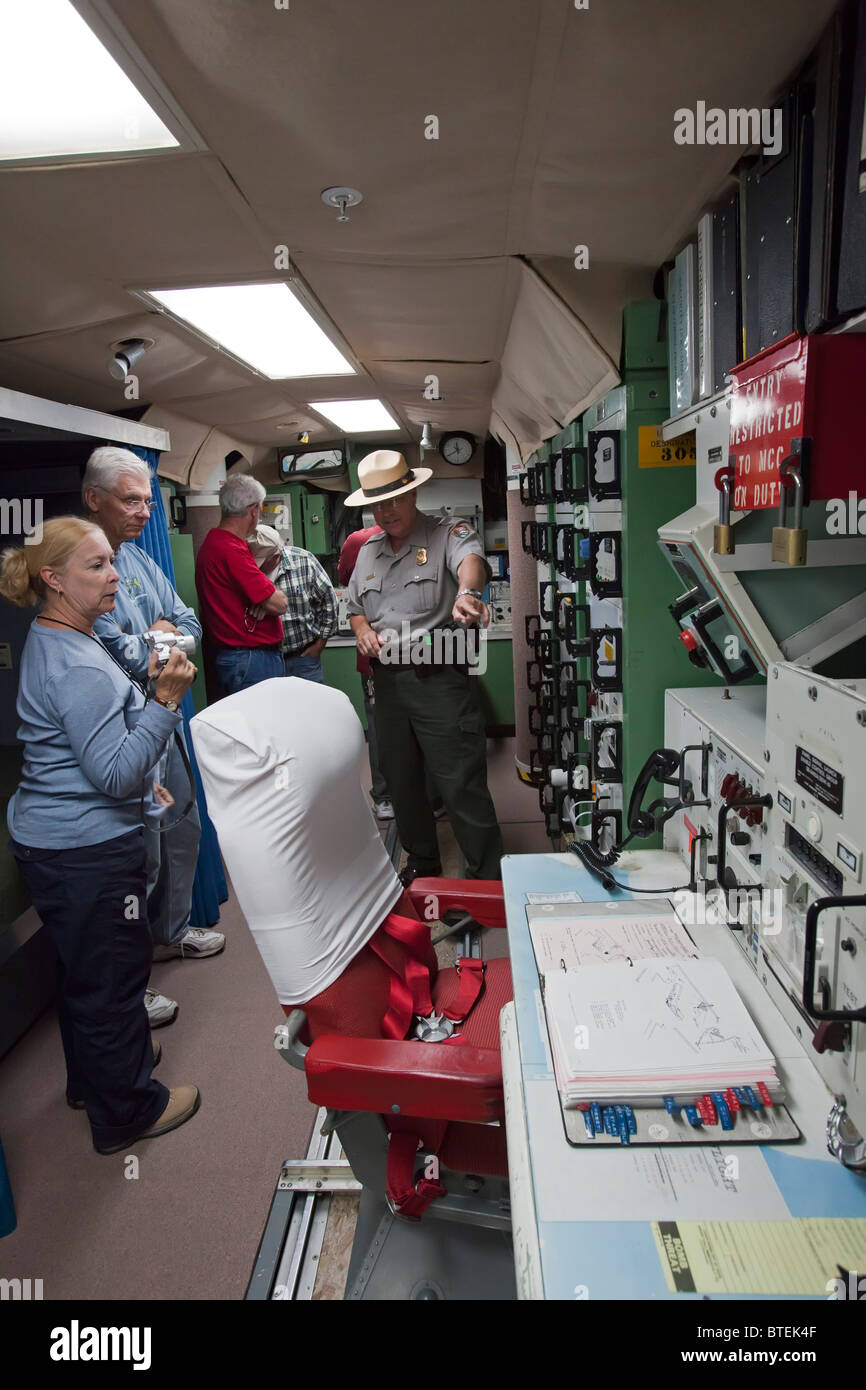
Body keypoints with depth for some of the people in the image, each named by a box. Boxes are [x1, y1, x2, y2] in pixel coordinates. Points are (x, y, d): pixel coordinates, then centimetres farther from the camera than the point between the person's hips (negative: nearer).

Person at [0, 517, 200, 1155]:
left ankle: (93, 1073, 47)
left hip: (53, 836, 11)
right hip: (87, 849, -11)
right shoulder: (78, 667, -26)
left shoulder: (55, 643, 9)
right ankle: (126, 1111, 26)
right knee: (113, 970, 6)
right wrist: (167, 699, -31)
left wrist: (141, 778, 23)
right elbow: (116, 773, -27)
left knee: (84, 964, 25)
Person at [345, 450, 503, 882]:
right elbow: (355, 607, 24)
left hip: (439, 679, -7)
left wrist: (468, 591, -51)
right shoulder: (368, 550, 16)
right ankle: (422, 862, 36)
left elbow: (470, 558, -27)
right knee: (401, 781, 17)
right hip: (387, 680, 7)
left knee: (462, 785, -6)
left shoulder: (447, 532, -5)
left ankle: (487, 879, 8)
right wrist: (362, 629, 0)